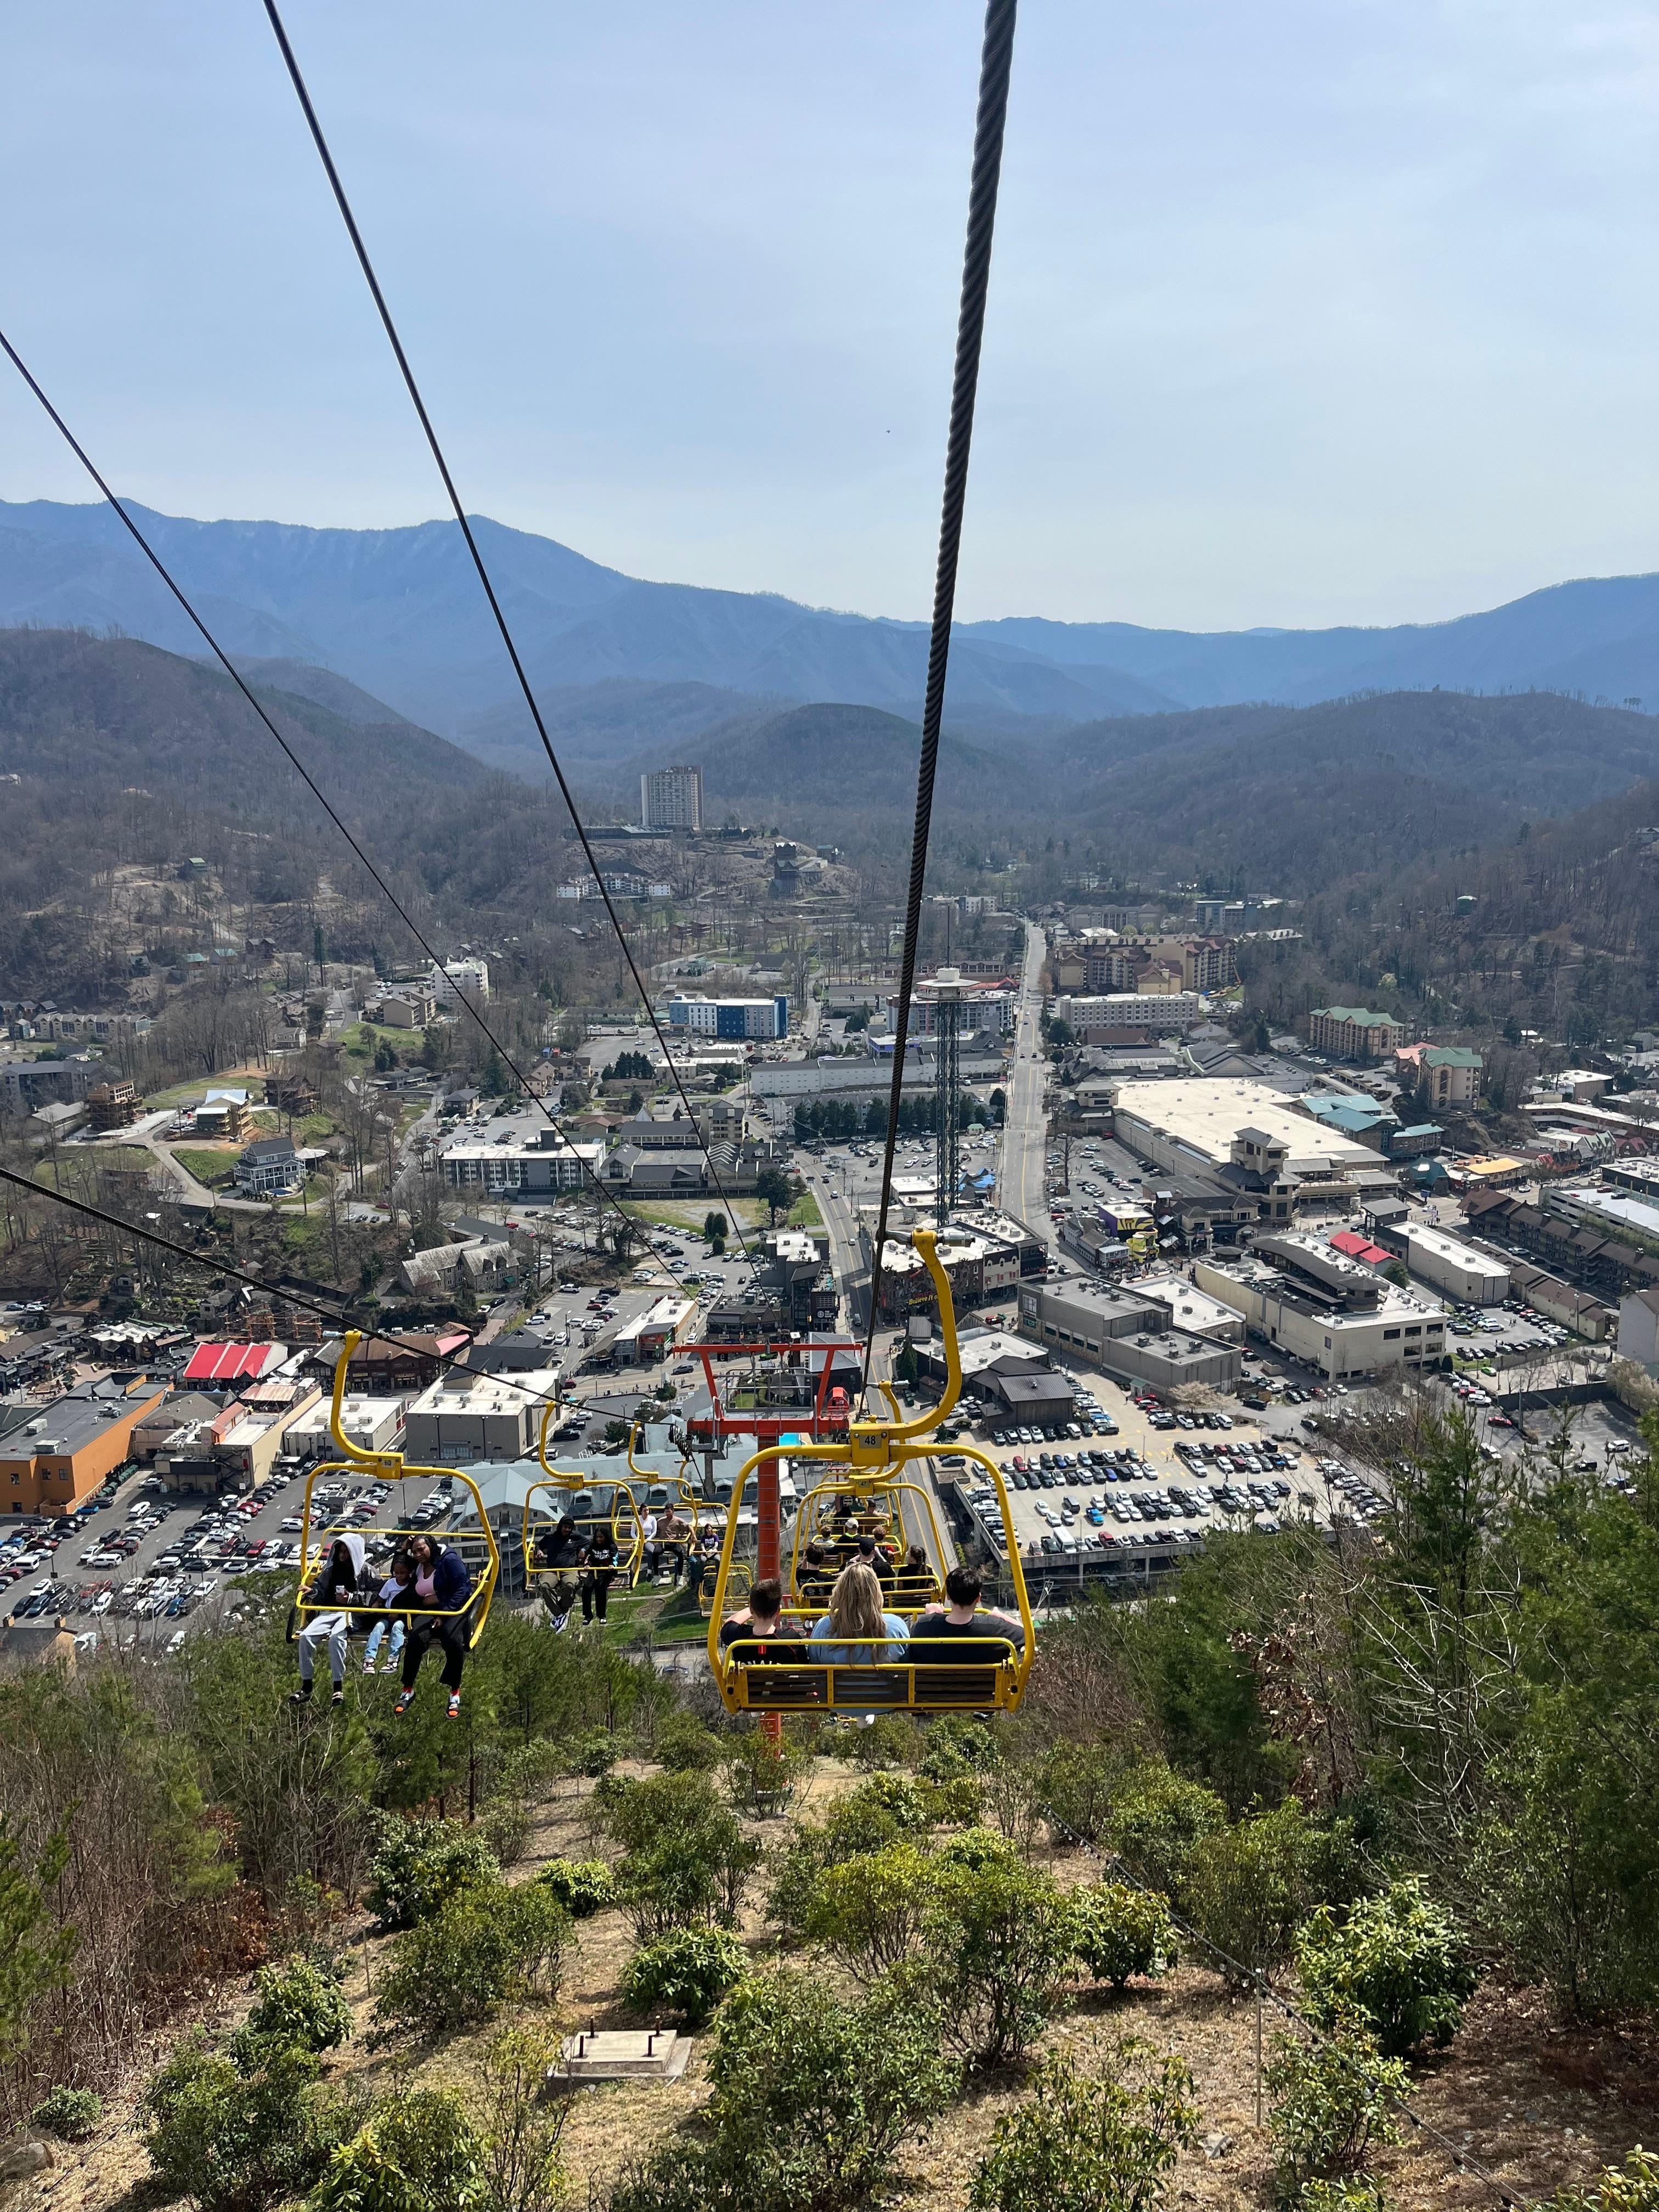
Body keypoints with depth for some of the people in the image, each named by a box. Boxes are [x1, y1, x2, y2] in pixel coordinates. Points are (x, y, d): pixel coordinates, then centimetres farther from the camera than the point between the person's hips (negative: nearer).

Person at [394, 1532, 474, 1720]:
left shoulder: (449, 1560, -5)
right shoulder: (416, 1566, 18)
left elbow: (463, 1589, -13)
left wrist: (445, 1614, -20)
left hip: (453, 1609, -5)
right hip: (427, 1611, 5)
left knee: (453, 1640, -36)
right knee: (417, 1638, -30)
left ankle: (455, 1694, -19)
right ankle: (407, 1690, -17)